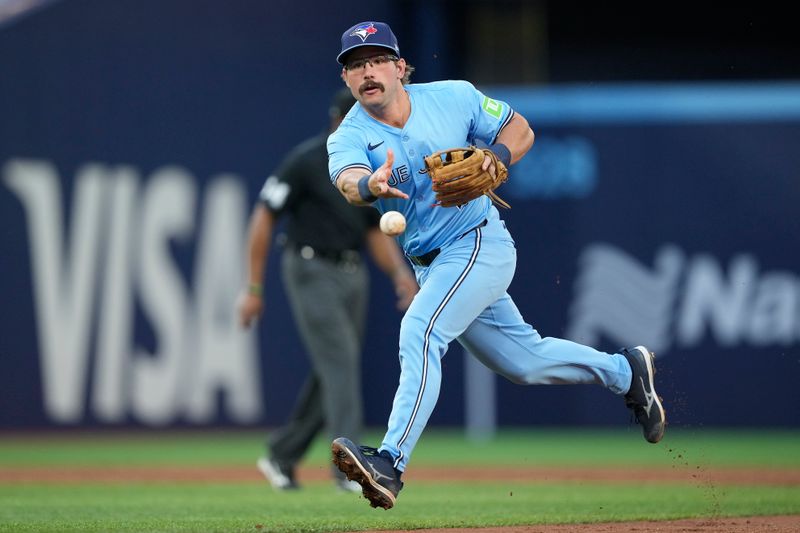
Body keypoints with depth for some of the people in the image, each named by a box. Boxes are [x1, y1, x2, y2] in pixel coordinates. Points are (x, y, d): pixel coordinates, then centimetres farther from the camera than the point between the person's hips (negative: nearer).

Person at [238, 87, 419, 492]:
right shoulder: (306, 161, -11)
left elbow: (376, 232, 17)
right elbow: (263, 218, -10)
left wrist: (399, 272, -2)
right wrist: (254, 289, -13)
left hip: (353, 276, 8)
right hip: (312, 272, -8)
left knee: (331, 373, 9)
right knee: (340, 360, -16)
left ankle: (281, 456, 23)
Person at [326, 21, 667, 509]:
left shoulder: (453, 97, -8)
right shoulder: (350, 137, -8)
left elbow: (520, 129, 4)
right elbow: (348, 179, -31)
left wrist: (497, 157, -18)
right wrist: (371, 185, -55)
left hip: (480, 243, -5)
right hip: (430, 265, 5)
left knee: (420, 329, -27)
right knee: (524, 360, 16)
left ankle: (390, 464, -35)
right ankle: (626, 371, 40)